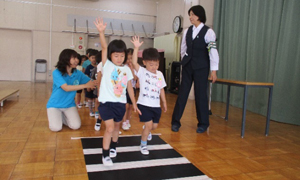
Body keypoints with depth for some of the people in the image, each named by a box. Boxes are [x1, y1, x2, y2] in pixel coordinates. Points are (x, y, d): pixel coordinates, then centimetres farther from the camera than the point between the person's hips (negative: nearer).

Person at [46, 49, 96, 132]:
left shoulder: (78, 73, -5)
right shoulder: (57, 73, -17)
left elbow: (92, 83, -4)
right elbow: (66, 88, -28)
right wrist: (85, 85, -31)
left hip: (69, 105, 3)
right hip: (55, 104, -3)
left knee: (76, 126, -15)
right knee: (56, 127, -20)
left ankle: (63, 116, 16)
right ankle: (53, 116, 16)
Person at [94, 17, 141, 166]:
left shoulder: (126, 69, 4)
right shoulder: (107, 65, -6)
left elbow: (129, 88, 9)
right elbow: (104, 48, -21)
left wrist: (134, 103, 11)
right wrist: (101, 32, -35)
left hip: (120, 103, 4)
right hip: (106, 102, -4)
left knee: (116, 126, 19)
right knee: (110, 128, -12)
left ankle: (113, 147, 43)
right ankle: (105, 154, 6)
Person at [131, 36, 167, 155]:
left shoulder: (160, 74, 6)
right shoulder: (142, 72, -8)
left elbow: (161, 89, 14)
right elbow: (134, 62, -25)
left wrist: (164, 102, 16)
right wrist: (136, 48, -31)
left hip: (156, 105, 5)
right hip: (144, 104, -5)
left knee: (154, 125, 14)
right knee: (149, 124, -11)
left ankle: (146, 131, 51)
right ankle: (143, 145, 13)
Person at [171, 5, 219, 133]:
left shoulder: (208, 32, -8)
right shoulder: (187, 31, 6)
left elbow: (213, 51, -13)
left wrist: (214, 70, -17)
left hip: (201, 67, -4)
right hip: (187, 66, 4)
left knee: (200, 94, 2)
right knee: (182, 93, 3)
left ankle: (203, 123, 19)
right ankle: (175, 121, 12)